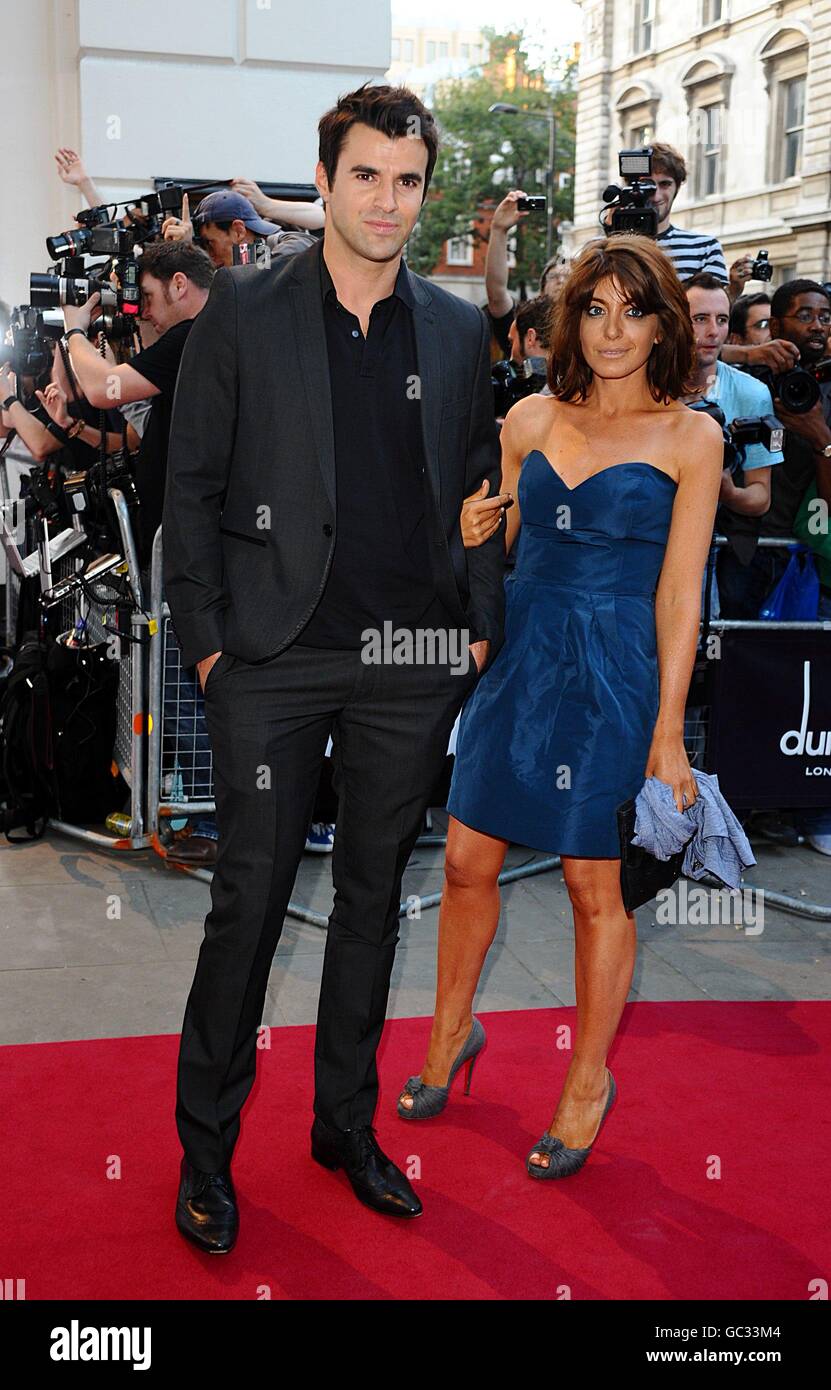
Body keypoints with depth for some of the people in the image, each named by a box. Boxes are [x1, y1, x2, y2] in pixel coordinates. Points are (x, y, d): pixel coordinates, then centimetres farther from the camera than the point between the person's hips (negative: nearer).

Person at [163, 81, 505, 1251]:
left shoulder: (458, 330, 8)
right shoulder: (244, 310, 0)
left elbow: (478, 487, 13)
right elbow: (192, 485, -1)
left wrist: (481, 627, 4)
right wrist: (206, 639, -6)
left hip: (412, 663, 3)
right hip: (276, 661, -3)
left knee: (374, 896, 13)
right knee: (249, 902, 2)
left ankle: (347, 1123, 30)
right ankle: (206, 1145, 19)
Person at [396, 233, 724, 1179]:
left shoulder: (689, 437, -3)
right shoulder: (532, 419, 6)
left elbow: (678, 594, -6)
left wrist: (669, 729, -8)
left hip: (615, 674, -3)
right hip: (518, 659, 4)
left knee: (594, 889, 6)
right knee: (467, 863, 9)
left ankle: (588, 1082, 25)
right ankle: (451, 1031, 34)